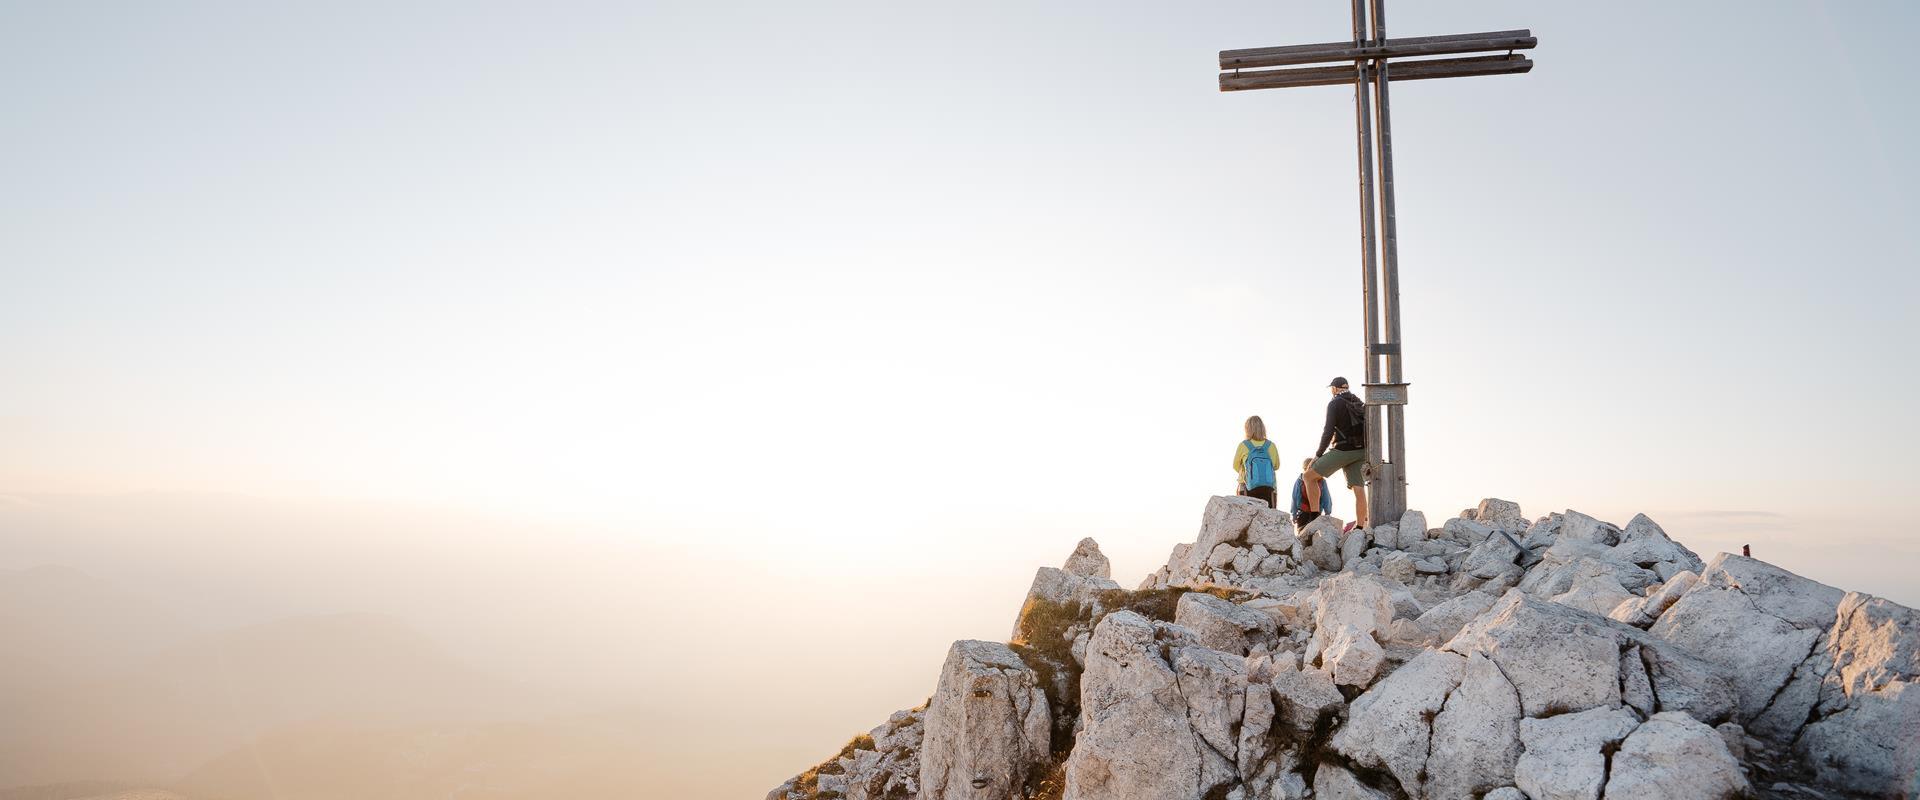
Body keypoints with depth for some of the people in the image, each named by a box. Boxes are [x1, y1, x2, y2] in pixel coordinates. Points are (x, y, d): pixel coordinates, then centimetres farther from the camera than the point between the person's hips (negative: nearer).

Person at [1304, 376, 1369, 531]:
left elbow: (1328, 431, -12)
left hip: (1343, 450, -7)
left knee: (1310, 476, 3)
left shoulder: (1334, 404, -5)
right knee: (1359, 490, 4)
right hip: (1361, 451, 7)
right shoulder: (1360, 403, 16)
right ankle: (1360, 527, 2)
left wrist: (1317, 455, -6)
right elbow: (1367, 431, 15)